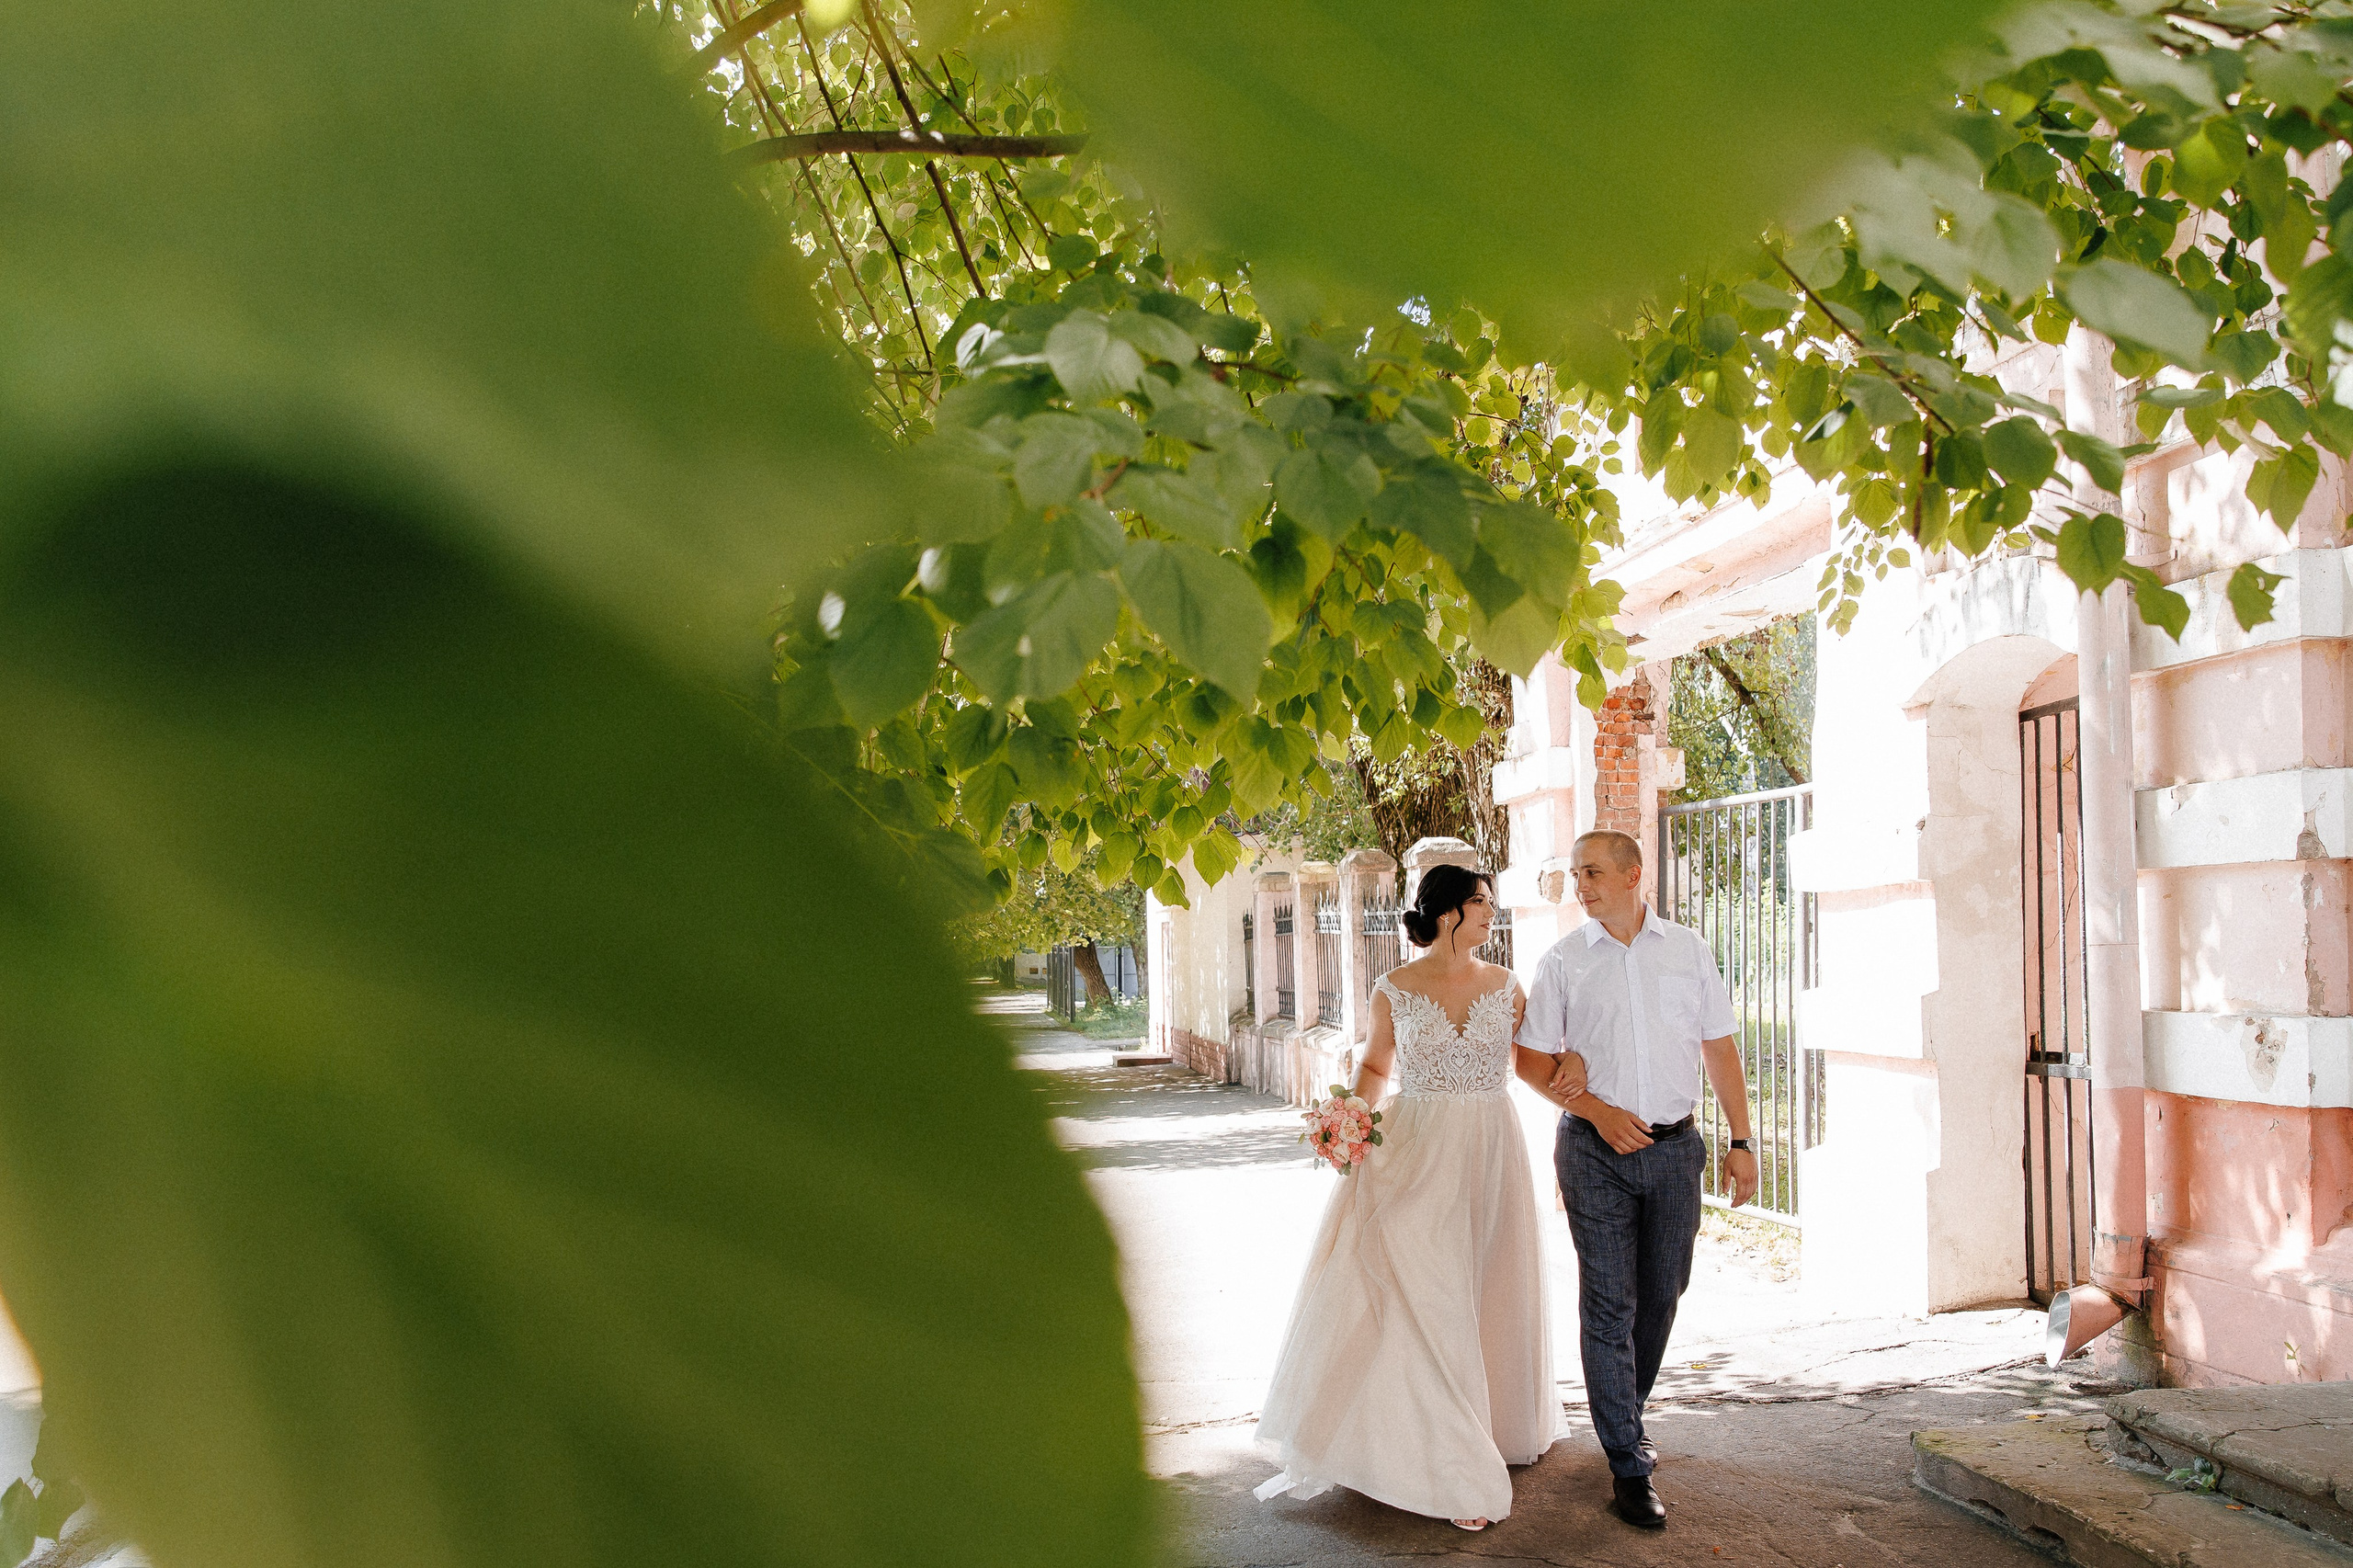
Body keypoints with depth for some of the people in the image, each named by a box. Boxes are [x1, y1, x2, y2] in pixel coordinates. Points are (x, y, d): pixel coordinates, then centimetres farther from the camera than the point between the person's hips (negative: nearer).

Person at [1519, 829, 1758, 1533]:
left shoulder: (1688, 949, 5)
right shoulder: (1562, 961, 0)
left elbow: (1720, 1048, 7)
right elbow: (1536, 1058, 2)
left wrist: (1741, 1140, 3)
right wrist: (1598, 1111, -11)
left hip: (1674, 1145, 2)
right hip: (1596, 1150, -2)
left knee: (1661, 1294, 12)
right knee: (1609, 1303, -2)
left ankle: (1627, 1414, 37)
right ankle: (1628, 1467, 4)